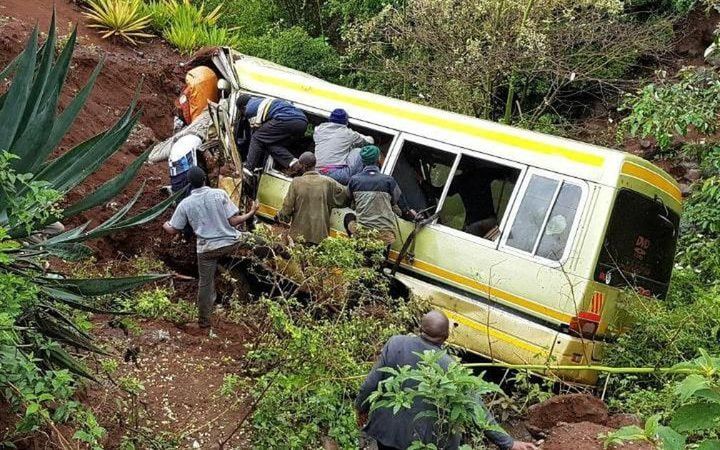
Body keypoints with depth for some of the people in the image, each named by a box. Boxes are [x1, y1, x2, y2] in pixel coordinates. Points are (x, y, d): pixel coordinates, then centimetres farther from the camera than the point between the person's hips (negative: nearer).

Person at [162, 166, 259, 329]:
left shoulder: (185, 204, -6)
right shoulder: (219, 194, -10)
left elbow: (173, 230, 2)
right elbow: (233, 221, -12)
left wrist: (165, 225, 26)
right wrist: (252, 212, 5)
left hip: (207, 249, 2)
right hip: (230, 243, -2)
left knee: (205, 284, 17)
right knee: (247, 237, 33)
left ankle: (204, 320, 27)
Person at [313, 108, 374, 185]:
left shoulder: (318, 130, 14)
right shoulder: (348, 133, 6)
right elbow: (370, 141, 21)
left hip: (319, 176, 5)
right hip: (339, 176, -4)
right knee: (358, 152, 13)